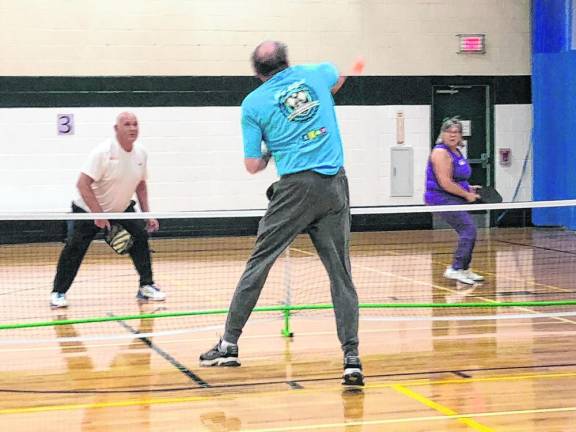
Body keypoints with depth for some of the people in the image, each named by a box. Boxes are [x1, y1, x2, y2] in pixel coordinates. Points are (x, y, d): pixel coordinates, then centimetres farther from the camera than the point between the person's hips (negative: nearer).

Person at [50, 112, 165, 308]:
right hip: (89, 210, -5)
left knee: (140, 237, -8)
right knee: (75, 248, -8)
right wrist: (99, 215, -32)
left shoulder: (141, 154, -6)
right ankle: (58, 292, 6)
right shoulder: (103, 152, -26)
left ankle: (146, 287, 2)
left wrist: (147, 214, 1)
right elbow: (82, 184, -29)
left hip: (122, 209, 5)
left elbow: (140, 184, 9)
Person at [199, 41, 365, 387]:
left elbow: (252, 166, 4)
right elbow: (339, 80, 37)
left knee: (258, 263, 6)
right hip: (335, 184, 3)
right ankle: (352, 358, -1)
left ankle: (229, 344, 8)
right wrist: (352, 70, 60)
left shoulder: (253, 103, 4)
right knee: (341, 273, 5)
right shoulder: (317, 73, 11)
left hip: (296, 186, -2)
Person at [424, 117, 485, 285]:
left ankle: (464, 269, 21)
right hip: (442, 199, -10)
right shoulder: (441, 152, -16)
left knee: (468, 232, 12)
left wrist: (469, 188, 12)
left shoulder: (456, 152, 14)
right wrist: (466, 194, -15)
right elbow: (445, 183, -23)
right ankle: (455, 269, -18)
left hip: (454, 200, 10)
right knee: (468, 228, -17)